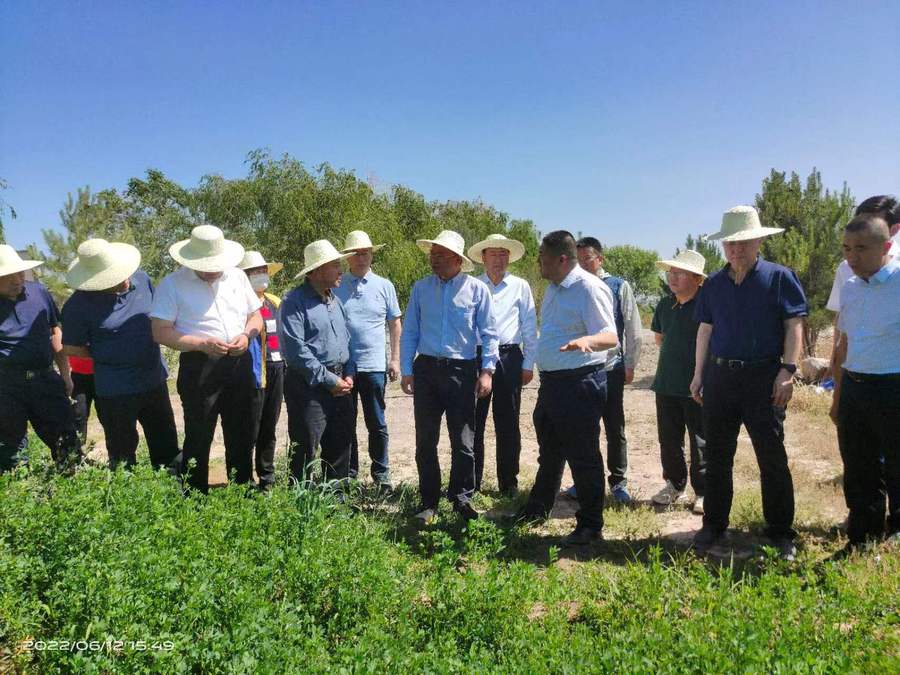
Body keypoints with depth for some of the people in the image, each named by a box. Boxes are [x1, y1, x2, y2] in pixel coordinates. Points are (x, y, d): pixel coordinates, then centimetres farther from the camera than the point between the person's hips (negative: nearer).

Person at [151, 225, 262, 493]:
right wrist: (203, 344, -20)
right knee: (199, 439, 1)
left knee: (241, 435, 14)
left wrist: (247, 335, -7)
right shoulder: (173, 284, -5)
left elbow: (256, 316, 15)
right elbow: (161, 332, -9)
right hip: (198, 368, -4)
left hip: (239, 363, 5)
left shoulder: (237, 277, 8)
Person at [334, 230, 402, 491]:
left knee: (377, 424, 6)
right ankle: (348, 472, 23)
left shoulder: (384, 286, 5)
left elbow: (394, 324, 8)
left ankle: (381, 474, 18)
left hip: (373, 365, -1)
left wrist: (395, 359, 2)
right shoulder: (336, 286, 5)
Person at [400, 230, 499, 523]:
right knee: (425, 441, 8)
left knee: (463, 441, 5)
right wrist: (406, 371, 3)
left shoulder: (476, 289, -1)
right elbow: (409, 332, 8)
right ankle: (429, 501, 21)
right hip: (426, 369, 3)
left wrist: (486, 371, -7)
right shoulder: (420, 288, 6)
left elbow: (489, 333, 1)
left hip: (462, 371, -2)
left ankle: (462, 498, 21)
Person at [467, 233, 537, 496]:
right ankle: (471, 482, 15)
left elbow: (530, 328, 7)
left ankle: (508, 484, 16)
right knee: (474, 422, 4)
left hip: (509, 358, -1)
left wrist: (528, 364, 2)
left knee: (508, 425, 5)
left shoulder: (520, 287, 7)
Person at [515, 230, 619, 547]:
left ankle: (590, 525, 13)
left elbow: (611, 337, -23)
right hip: (551, 381, 9)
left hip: (580, 384, -9)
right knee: (549, 452, 21)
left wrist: (586, 341, -43)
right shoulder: (553, 289, 13)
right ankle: (538, 509, 37)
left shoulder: (589, 288, -15)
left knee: (583, 456, 0)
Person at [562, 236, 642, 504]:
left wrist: (629, 366, -1)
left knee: (615, 429, 8)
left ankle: (618, 482, 20)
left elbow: (634, 330, 2)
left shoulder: (620, 287, 1)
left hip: (611, 368, -2)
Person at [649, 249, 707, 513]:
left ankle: (703, 492, 17)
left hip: (697, 385, -6)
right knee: (669, 438, 14)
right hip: (666, 383, 6)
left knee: (700, 442, 4)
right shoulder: (665, 304, 9)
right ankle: (674, 484, 30)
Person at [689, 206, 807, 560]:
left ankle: (781, 533, 16)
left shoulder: (779, 277, -2)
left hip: (763, 377, -4)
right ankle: (714, 526, 23)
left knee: (772, 457, 2)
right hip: (719, 375, 4)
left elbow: (794, 326, -5)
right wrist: (699, 374, 10)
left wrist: (787, 370, -14)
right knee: (717, 457, 11)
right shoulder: (713, 284, 10)